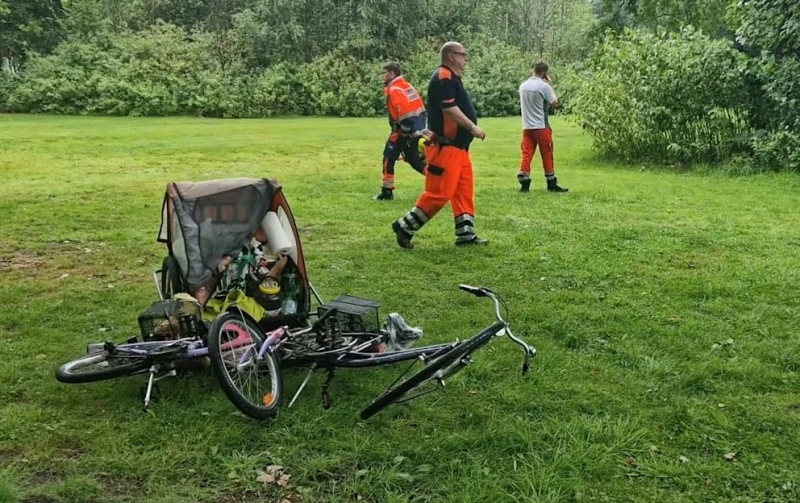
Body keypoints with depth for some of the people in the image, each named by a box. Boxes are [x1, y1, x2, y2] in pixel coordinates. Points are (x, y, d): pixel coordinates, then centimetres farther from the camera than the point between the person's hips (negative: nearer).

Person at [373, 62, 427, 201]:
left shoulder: (394, 90, -13)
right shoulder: (406, 85, 15)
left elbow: (404, 112, -23)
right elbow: (419, 107, 16)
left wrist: (404, 131, -20)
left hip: (406, 130, -9)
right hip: (417, 129, 9)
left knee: (389, 157, -1)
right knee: (414, 160, 16)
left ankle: (387, 191, 2)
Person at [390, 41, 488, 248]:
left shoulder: (453, 78, 18)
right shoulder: (443, 78, -15)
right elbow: (450, 109, -24)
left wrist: (471, 128, 13)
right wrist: (473, 127, -21)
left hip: (458, 146, 11)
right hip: (444, 147, -11)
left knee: (464, 190, 10)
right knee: (440, 192, -8)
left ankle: (466, 234, 15)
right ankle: (405, 226, 2)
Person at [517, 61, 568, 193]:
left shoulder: (523, 86, 6)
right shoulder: (544, 86, -12)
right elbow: (555, 104, -5)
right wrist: (551, 85, 3)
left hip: (527, 126, 5)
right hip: (541, 127, -5)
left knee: (526, 155, 5)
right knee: (547, 155, 5)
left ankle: (524, 184, 1)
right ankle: (552, 184, 13)